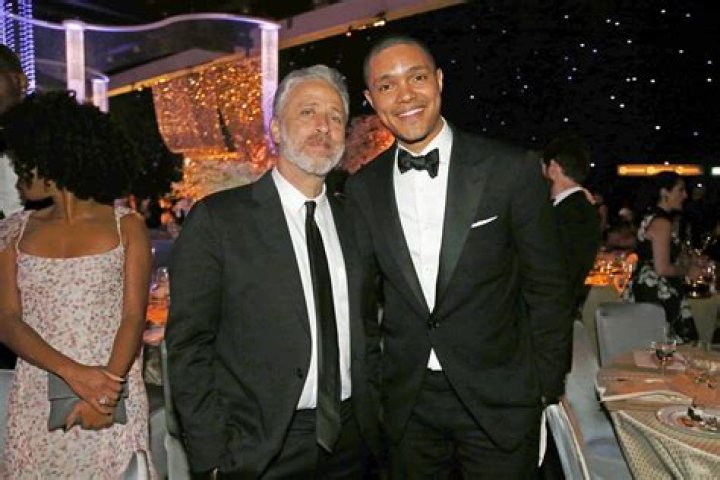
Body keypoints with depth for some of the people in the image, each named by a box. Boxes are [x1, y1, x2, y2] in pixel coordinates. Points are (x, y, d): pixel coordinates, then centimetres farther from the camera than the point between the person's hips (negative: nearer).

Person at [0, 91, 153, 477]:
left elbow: (133, 317, -6)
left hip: (111, 401, -2)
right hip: (35, 405, 2)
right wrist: (73, 373, -16)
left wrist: (108, 383, -22)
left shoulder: (126, 226, 0)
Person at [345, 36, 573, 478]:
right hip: (407, 402, 3)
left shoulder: (511, 170, -11)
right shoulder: (362, 188, -1)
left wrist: (546, 389, -3)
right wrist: (371, 377, 7)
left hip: (499, 398, -2)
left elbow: (547, 289, -5)